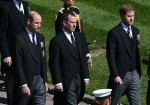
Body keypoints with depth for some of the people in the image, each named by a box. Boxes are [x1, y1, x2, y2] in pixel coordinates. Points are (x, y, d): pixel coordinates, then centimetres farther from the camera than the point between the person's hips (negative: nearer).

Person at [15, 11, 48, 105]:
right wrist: (23, 84, -17)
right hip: (26, 81, -5)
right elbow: (18, 64, -13)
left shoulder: (41, 37, 10)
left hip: (40, 80, 6)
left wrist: (45, 80, 10)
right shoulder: (20, 39, -11)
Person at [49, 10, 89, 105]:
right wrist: (57, 82, -14)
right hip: (66, 82, -6)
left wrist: (86, 76, 8)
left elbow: (83, 58, 13)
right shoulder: (56, 41, -10)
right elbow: (54, 64, -11)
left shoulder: (78, 37, 10)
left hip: (79, 79, 6)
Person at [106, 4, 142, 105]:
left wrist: (139, 72, 13)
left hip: (134, 74, 6)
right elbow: (110, 56, -13)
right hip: (120, 76, -5)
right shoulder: (114, 33, -11)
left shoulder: (135, 30, 9)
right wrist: (115, 75, -18)